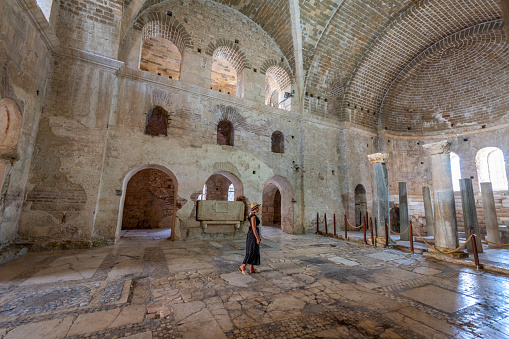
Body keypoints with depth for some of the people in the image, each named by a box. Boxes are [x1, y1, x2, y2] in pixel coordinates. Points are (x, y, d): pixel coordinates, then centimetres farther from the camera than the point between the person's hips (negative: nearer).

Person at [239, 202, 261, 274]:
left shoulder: (252, 215, 12)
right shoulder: (253, 216, -20)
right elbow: (254, 228, -23)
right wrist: (257, 238, -20)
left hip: (252, 234, 10)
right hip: (253, 234, -10)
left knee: (254, 252, 13)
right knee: (252, 252, -3)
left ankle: (252, 269, 19)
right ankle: (242, 267, 4)